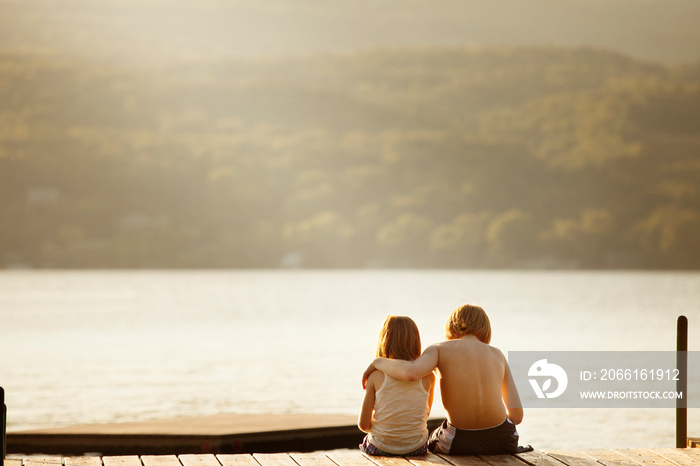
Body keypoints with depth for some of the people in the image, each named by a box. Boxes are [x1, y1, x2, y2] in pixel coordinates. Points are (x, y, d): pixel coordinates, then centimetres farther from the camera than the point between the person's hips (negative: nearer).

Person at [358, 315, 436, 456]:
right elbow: (425, 414, 8)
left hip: (380, 448, -1)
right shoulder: (427, 376, -8)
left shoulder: (376, 376, -11)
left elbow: (363, 424, -8)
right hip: (416, 448, 1)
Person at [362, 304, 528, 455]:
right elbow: (517, 415, 5)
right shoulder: (497, 354, 7)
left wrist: (377, 362, -5)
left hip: (457, 443, -2)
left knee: (432, 442, 36)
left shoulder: (440, 349, -2)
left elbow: (411, 373, -25)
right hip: (501, 441, 3)